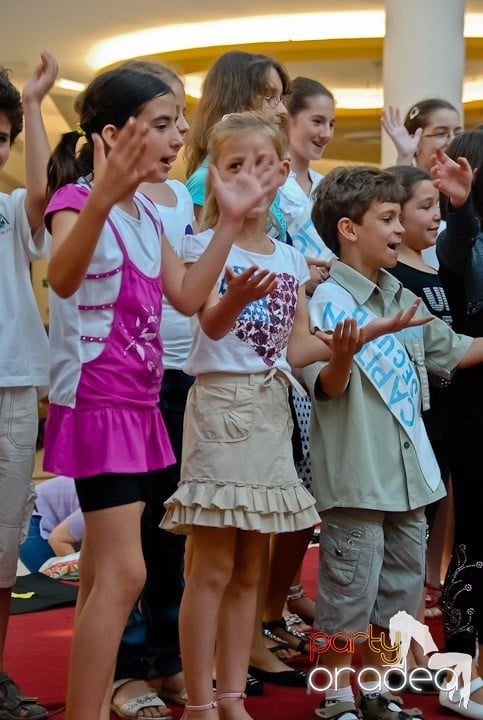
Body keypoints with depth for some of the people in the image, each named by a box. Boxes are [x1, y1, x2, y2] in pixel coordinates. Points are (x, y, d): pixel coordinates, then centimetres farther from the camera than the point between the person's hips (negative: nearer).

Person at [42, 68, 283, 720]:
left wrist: (231, 219, 4)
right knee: (123, 573, -15)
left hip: (140, 404, 9)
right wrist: (101, 198, -52)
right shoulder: (76, 198, -13)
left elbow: (187, 296, 10)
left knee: (103, 571, 13)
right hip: (94, 403, -9)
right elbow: (62, 278, -35)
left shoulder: (146, 214, 14)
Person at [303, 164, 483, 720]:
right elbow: (325, 387, -19)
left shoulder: (404, 301, 12)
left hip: (407, 472, 8)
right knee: (348, 589, 0)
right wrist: (341, 358, -39)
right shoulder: (327, 301, -12)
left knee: (400, 583, 15)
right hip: (354, 478, -8)